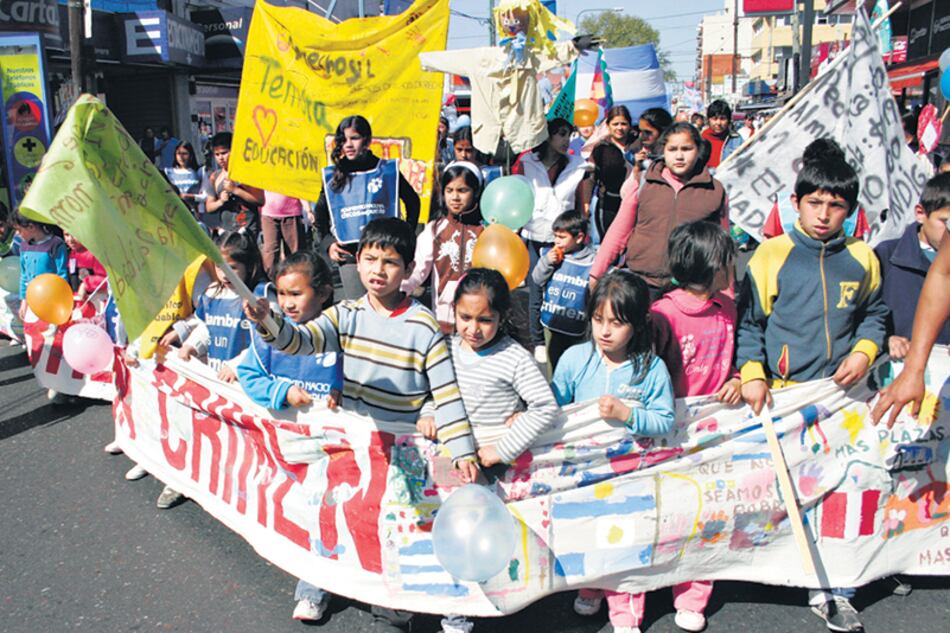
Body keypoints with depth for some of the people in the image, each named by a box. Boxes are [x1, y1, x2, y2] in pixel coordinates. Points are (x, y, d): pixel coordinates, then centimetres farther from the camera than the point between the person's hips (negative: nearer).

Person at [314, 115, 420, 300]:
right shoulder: (333, 176, 8)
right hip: (349, 254, 1)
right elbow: (320, 214, 19)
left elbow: (412, 201, 14)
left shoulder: (387, 170, 3)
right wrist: (328, 243, 6)